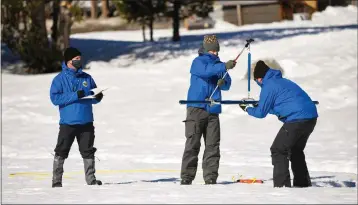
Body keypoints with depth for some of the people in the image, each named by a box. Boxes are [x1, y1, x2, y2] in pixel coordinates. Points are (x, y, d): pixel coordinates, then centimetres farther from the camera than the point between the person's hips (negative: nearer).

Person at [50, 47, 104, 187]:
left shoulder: (87, 78, 10)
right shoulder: (59, 79, -3)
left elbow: (94, 98, 17)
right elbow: (55, 98, -14)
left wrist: (97, 97, -8)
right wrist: (76, 95, -20)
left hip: (86, 122, 4)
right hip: (67, 123, -4)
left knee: (88, 152, 8)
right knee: (61, 152, -1)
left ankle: (91, 178, 16)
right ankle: (56, 180, 6)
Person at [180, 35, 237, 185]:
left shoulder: (219, 65, 17)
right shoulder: (198, 62, 0)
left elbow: (227, 85, 17)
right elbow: (206, 71, -22)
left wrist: (223, 82, -7)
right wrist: (224, 67, -32)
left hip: (213, 110, 5)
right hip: (196, 108, -5)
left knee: (213, 144, 0)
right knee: (192, 143, -7)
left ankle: (210, 177, 3)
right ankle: (186, 177, -5)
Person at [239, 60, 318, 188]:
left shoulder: (268, 86, -5)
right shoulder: (282, 81, 22)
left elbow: (261, 113, -1)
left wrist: (247, 109, 18)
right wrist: (260, 106, 35)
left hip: (297, 119, -9)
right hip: (311, 117, 9)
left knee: (278, 150, -1)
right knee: (296, 150, 25)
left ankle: (281, 185, -7)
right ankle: (303, 183, 28)